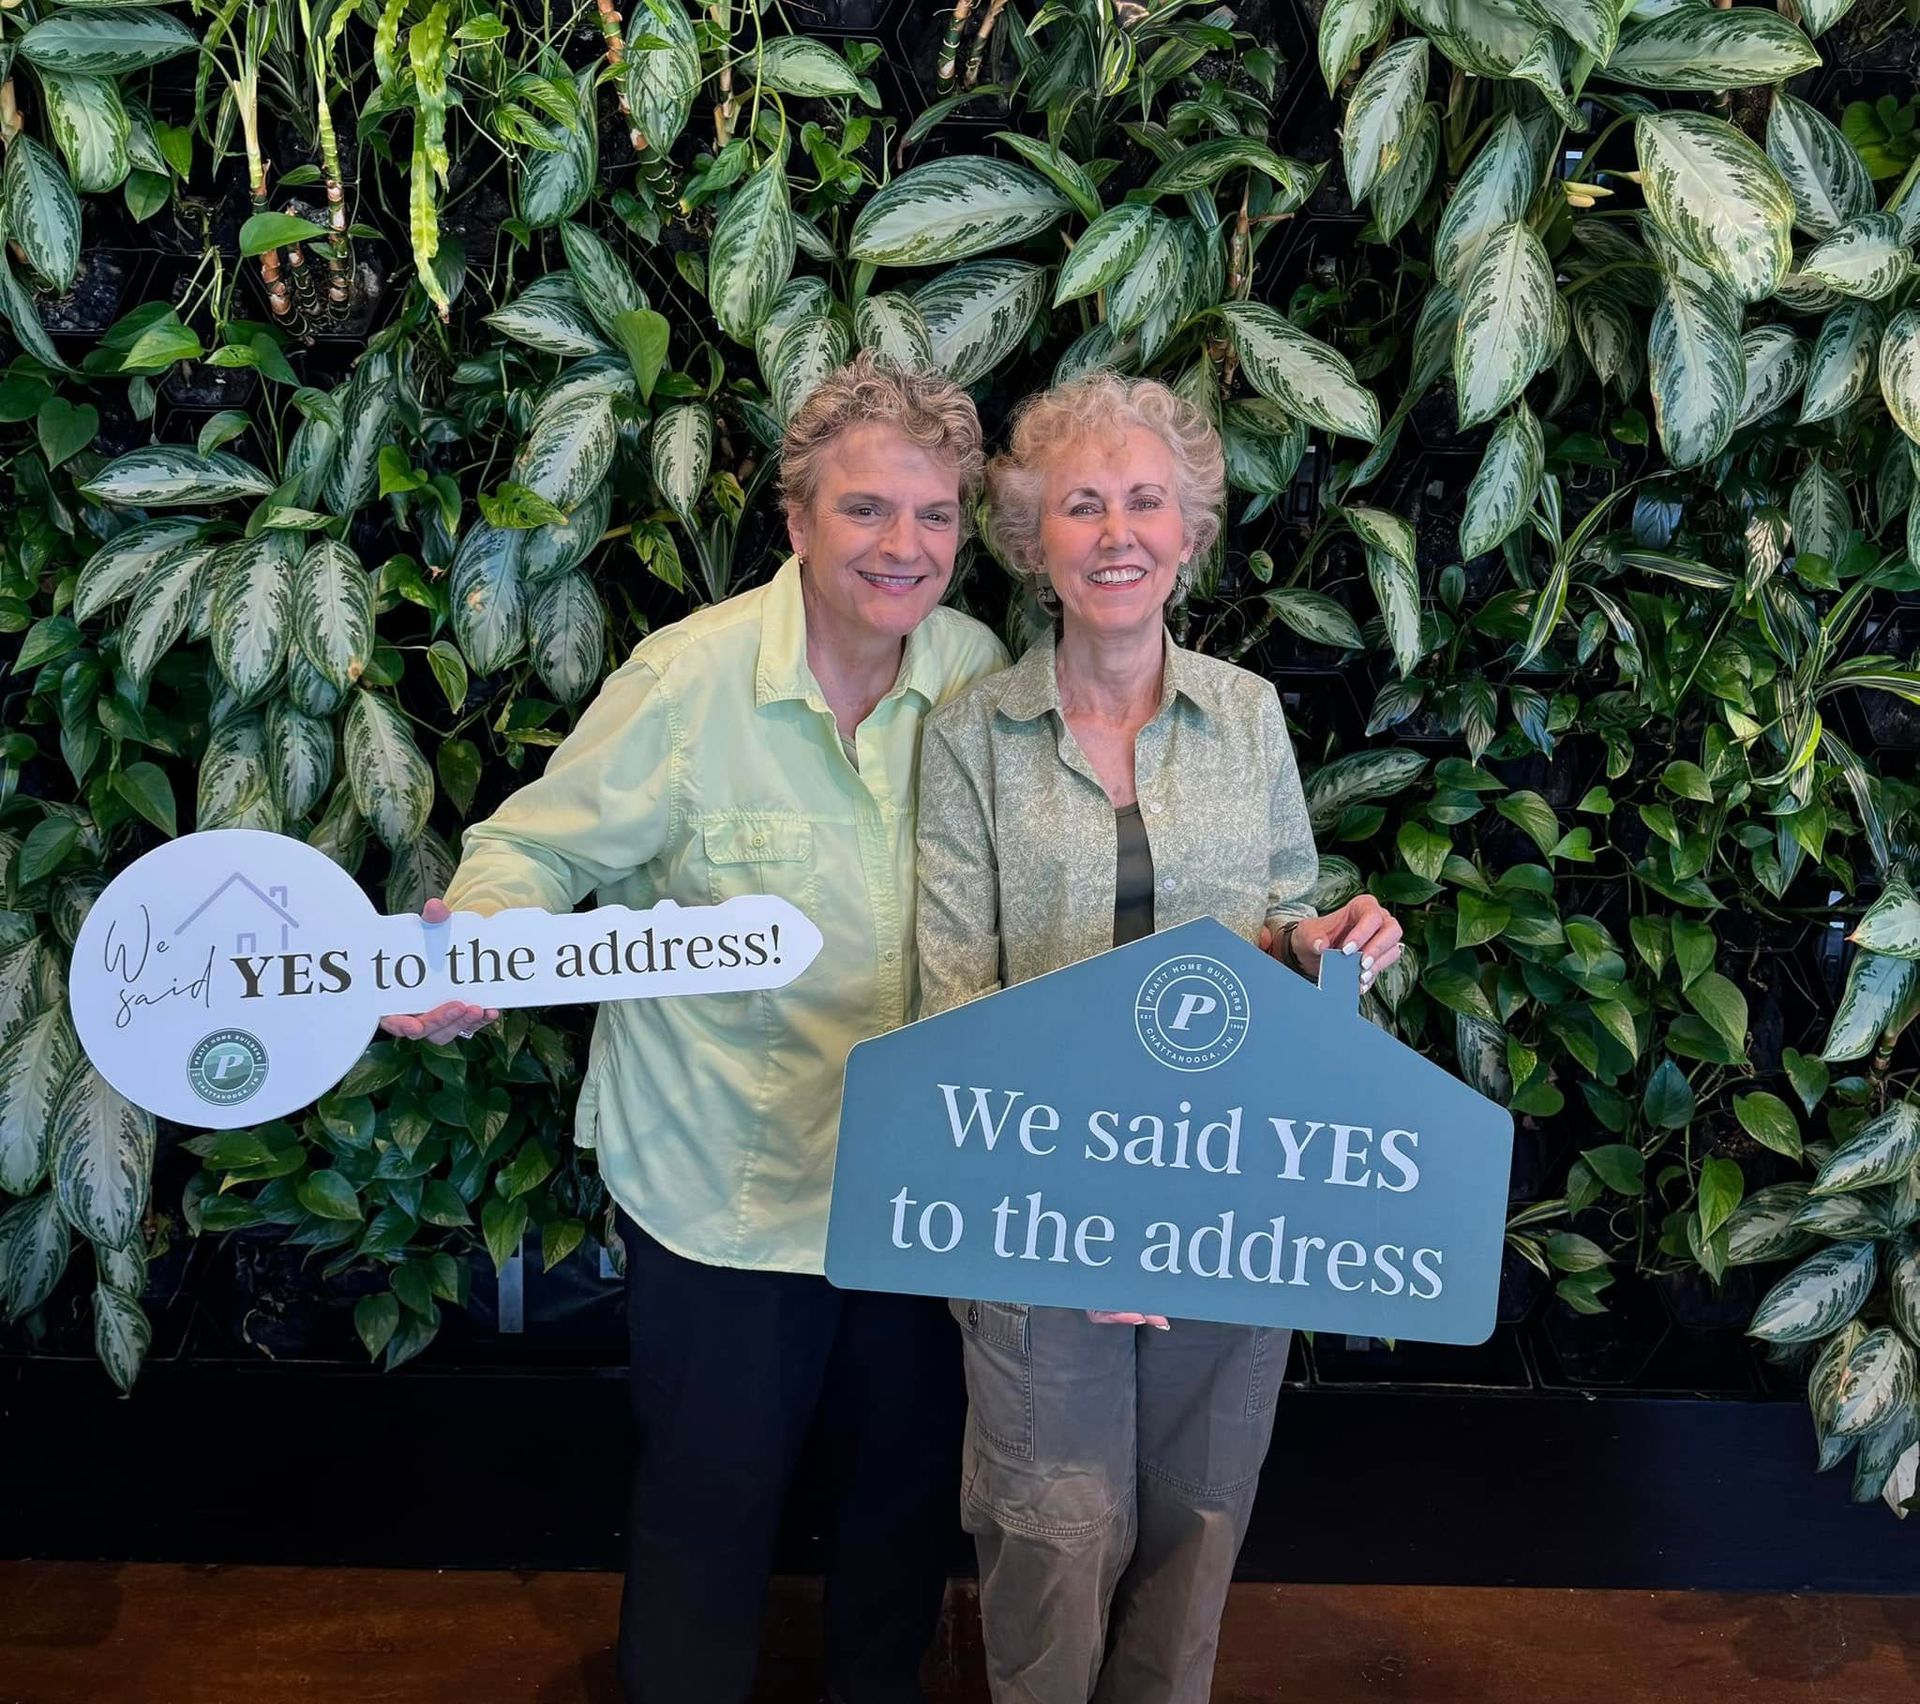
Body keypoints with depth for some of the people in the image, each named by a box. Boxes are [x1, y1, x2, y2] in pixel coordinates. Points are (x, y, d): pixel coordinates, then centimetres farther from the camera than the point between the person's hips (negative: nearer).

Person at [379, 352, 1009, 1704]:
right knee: (711, 1506, 13)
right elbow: (542, 849, -10)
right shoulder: (690, 678, -17)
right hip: (724, 1182, -4)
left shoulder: (983, 676, -4)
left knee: (911, 1482, 22)